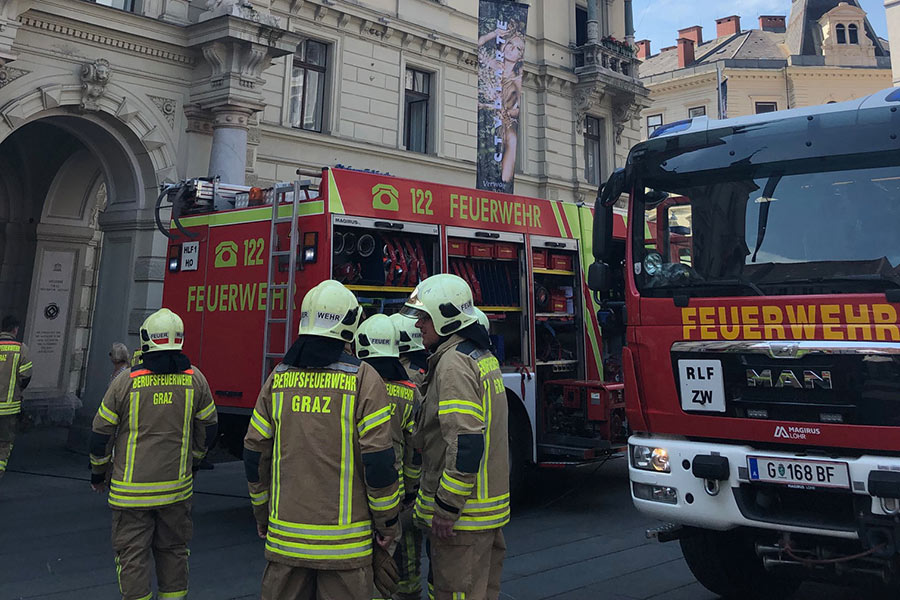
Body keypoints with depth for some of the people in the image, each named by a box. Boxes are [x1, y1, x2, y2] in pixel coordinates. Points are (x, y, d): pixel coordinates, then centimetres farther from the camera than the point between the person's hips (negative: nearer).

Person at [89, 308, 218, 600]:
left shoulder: (126, 381, -10)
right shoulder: (194, 378, -2)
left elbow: (102, 432, -2)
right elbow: (208, 426, 8)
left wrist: (98, 473, 13)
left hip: (131, 489, -2)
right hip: (177, 487, 3)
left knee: (132, 554, 8)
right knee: (173, 550, 17)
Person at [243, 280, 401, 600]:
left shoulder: (279, 377, 4)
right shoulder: (363, 379, -9)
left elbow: (255, 453, 7)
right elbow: (378, 459, -12)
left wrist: (262, 515, 19)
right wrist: (387, 525, -1)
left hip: (285, 535, 4)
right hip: (344, 536, -4)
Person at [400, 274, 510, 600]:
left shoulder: (454, 363, -19)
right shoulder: (482, 355, 13)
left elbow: (466, 442, -27)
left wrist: (446, 509, -21)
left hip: (462, 515, -10)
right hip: (490, 504, 10)